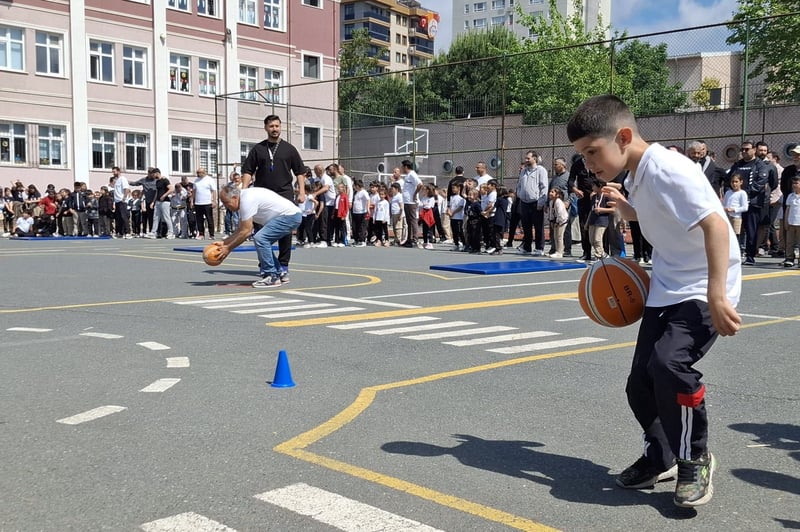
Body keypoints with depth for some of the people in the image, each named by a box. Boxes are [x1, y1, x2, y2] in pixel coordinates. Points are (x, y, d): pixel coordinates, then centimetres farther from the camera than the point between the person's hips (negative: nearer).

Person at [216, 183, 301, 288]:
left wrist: (228, 248, -9)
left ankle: (271, 277, -12)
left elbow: (246, 232, -17)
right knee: (263, 242, 16)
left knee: (260, 239, -19)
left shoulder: (247, 200, -20)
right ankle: (279, 274, 22)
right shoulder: (243, 198, 12)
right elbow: (240, 230, 17)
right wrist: (223, 243, 10)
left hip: (290, 215, -11)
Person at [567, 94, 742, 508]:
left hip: (702, 290, -8)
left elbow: (715, 223, -30)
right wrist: (621, 202, 10)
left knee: (670, 364, -28)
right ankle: (660, 457, 31)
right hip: (665, 290, 9)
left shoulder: (667, 168, -21)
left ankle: (696, 459, -3)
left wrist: (716, 294, -35)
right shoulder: (636, 176, 7)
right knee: (640, 383, 6)